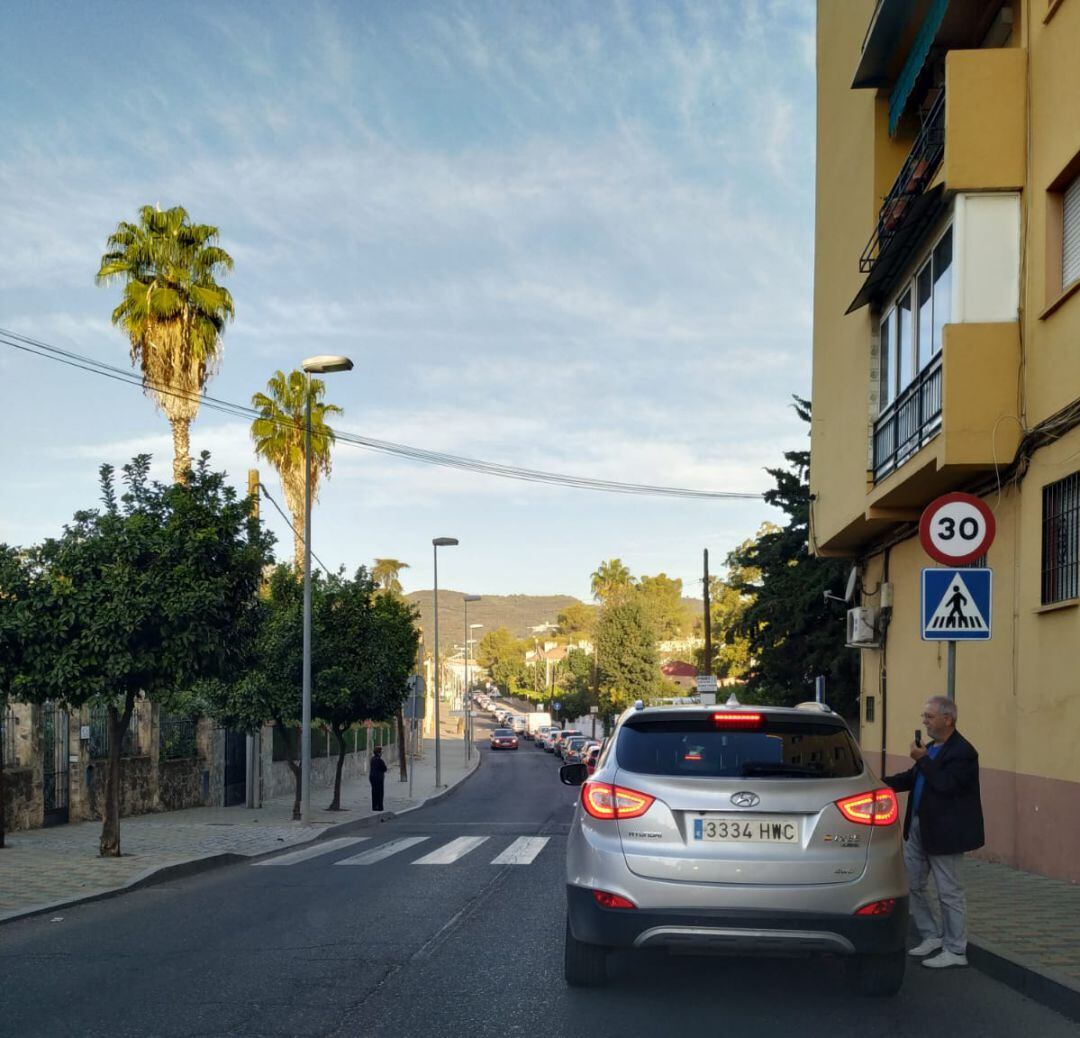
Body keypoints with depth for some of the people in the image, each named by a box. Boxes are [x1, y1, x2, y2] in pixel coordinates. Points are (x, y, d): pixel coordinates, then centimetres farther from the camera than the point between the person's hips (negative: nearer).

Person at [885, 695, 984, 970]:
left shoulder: (962, 752, -17)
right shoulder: (931, 748, 11)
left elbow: (946, 785, -26)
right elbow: (912, 779, 16)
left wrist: (922, 760, -21)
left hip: (944, 833, -9)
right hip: (918, 829, 9)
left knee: (949, 892, 1)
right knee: (910, 884, 13)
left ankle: (955, 951, 13)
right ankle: (931, 936, 28)